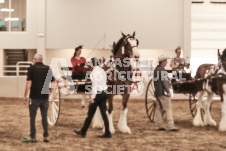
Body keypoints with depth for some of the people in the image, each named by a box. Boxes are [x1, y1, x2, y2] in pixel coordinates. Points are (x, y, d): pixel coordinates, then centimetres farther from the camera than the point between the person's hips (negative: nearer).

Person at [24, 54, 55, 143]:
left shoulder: (32, 68, -5)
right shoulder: (48, 68, 5)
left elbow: (29, 83, -10)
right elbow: (52, 82, 6)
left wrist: (25, 95, -6)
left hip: (34, 97, -3)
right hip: (45, 96, 3)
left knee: (32, 117, 6)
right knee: (44, 117, 13)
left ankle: (33, 137, 5)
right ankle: (46, 136, 11)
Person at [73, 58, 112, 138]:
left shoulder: (94, 71, -12)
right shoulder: (102, 71, 12)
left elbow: (95, 85, -16)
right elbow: (105, 82, 13)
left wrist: (92, 97, -14)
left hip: (97, 94, -7)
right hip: (104, 93, 7)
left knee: (90, 114, 2)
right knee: (104, 114, 7)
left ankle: (83, 132, 12)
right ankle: (107, 133, 5)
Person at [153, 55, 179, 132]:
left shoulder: (156, 69, 14)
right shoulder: (162, 70, -15)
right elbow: (164, 81, -18)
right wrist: (168, 91, -17)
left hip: (157, 92, 10)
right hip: (163, 92, -10)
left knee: (159, 109, 11)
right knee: (168, 109, -7)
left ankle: (158, 126, 13)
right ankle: (170, 126, -8)